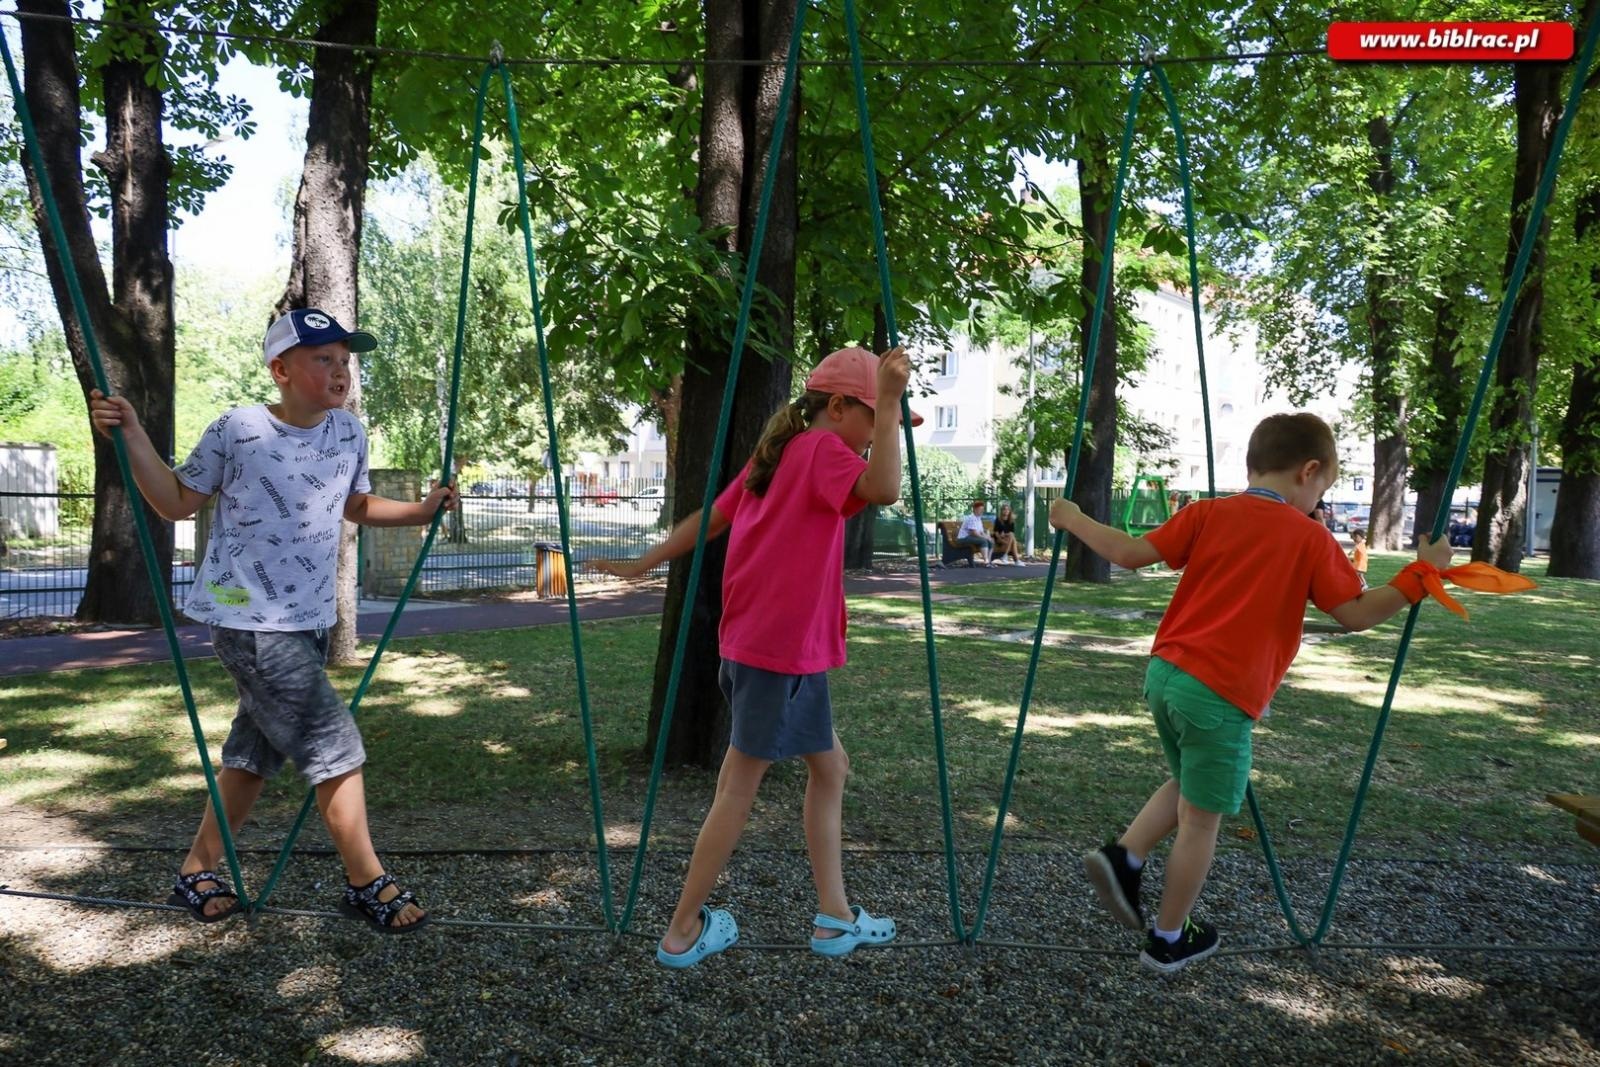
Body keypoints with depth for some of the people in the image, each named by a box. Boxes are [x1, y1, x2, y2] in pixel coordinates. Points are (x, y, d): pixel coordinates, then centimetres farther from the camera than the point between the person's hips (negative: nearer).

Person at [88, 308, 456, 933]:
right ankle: (368, 886, 6)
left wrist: (421, 511, 7)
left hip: (309, 622, 7)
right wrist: (132, 437, -12)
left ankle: (197, 873, 33)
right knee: (337, 749, -8)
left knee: (256, 751, 16)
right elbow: (177, 503, -1)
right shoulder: (238, 430, -11)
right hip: (250, 622, -7)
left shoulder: (349, 434, 5)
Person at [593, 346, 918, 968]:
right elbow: (882, 490, -31)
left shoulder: (776, 455, 16)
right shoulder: (823, 449, -10)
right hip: (782, 649, -10)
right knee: (740, 787, 0)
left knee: (829, 769, 16)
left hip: (765, 645, 10)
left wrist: (643, 564, 25)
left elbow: (710, 519, 20)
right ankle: (683, 931, 12)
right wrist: (890, 404, -29)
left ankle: (834, 918, 22)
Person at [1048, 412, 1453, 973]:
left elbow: (1131, 553, 3)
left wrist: (1075, 521, 16)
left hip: (1165, 672, 5)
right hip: (1221, 694, -5)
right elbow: (1357, 614, 1)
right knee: (1201, 817, 10)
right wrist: (1423, 571, 10)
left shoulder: (1208, 512, 7)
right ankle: (1168, 940, 23)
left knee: (1187, 786, 29)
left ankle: (1122, 857, 12)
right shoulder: (1309, 537, -1)